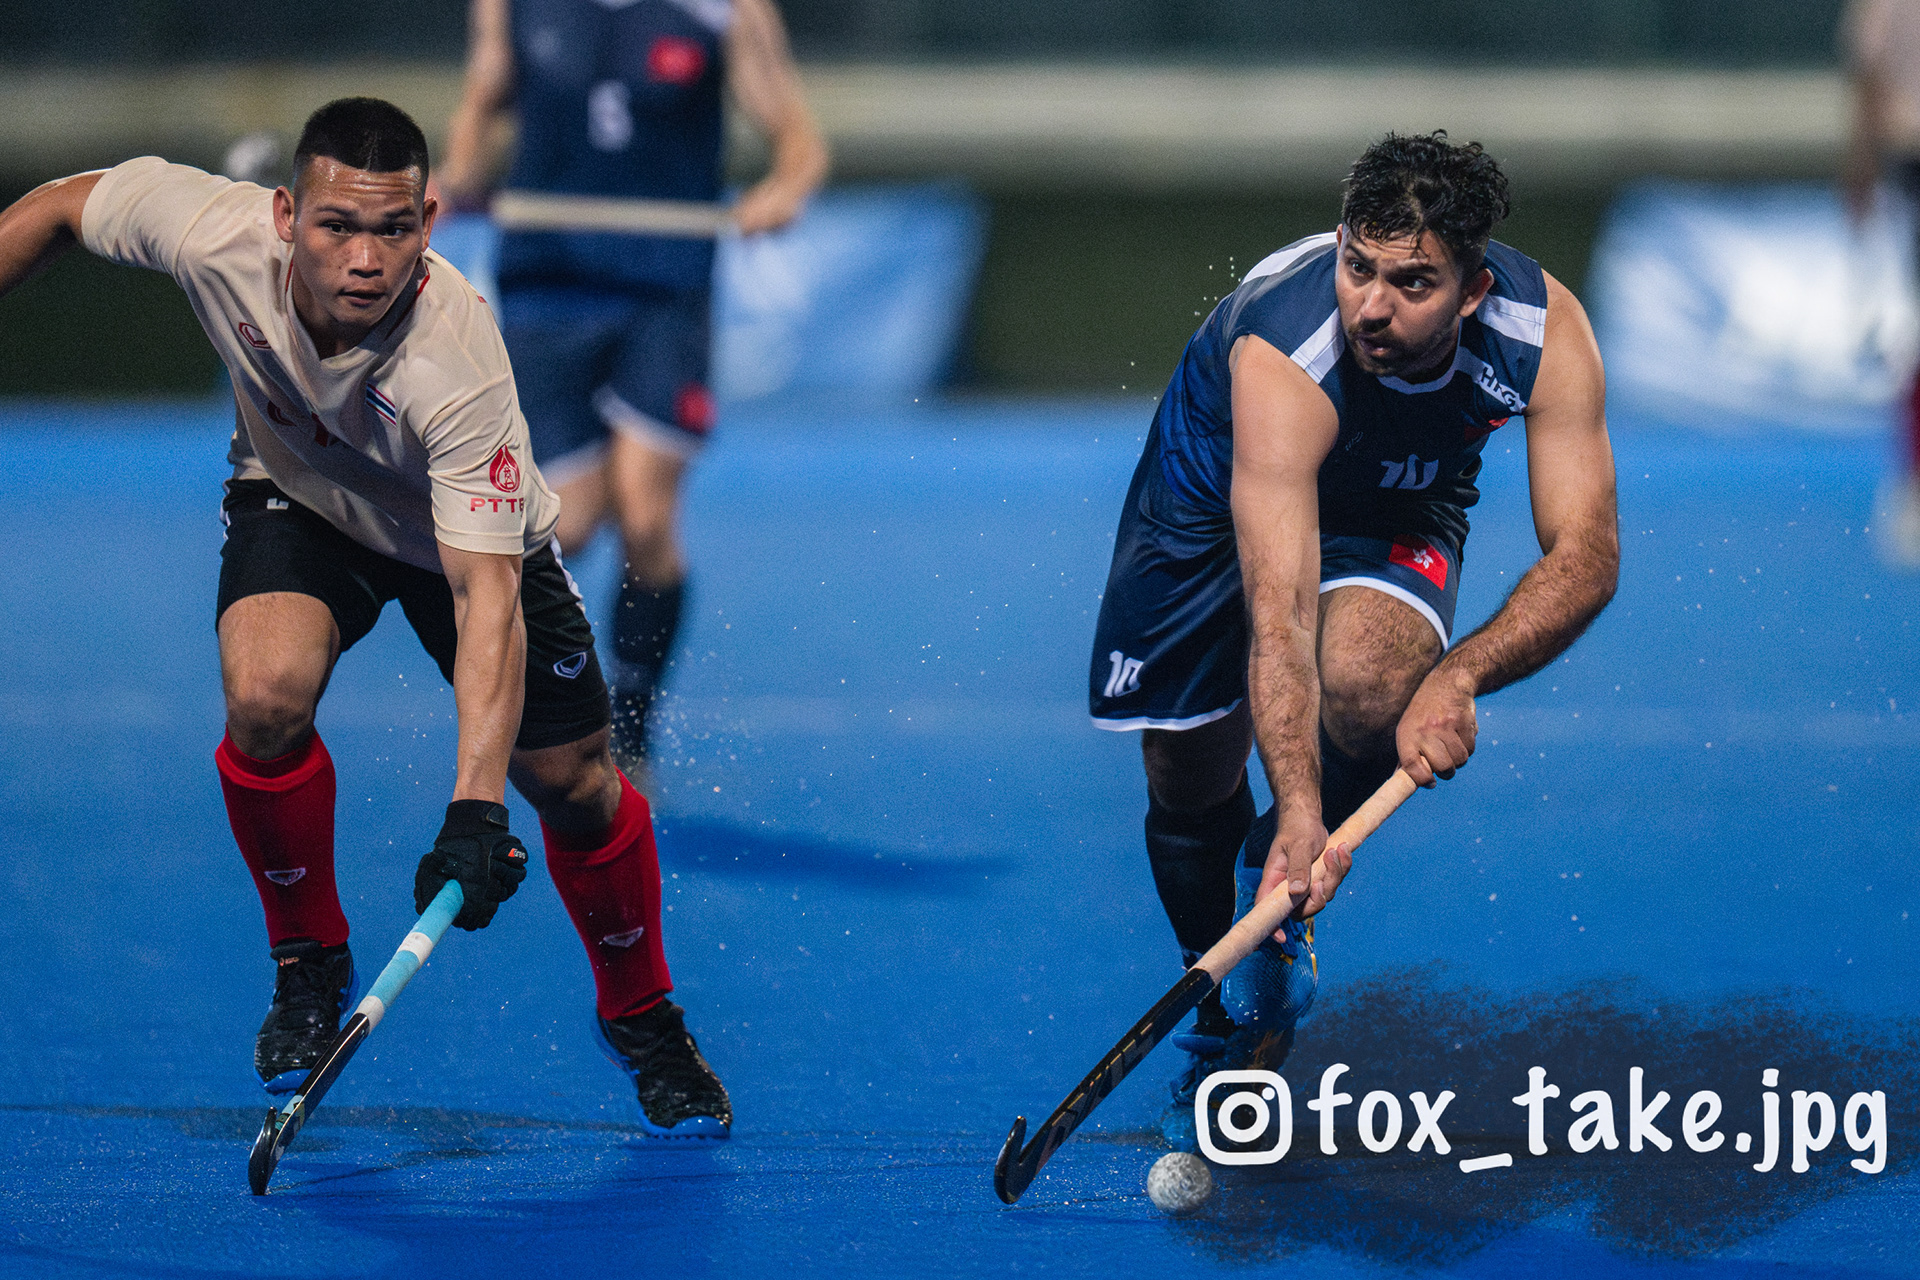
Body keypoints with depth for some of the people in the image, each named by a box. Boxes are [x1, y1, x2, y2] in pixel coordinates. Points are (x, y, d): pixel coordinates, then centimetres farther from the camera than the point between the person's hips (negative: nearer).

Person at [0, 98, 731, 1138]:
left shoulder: (459, 367, -43)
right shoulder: (213, 233, -35)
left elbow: (486, 596, -46)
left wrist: (474, 809, -54)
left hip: (468, 534, -1)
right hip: (296, 498, 1)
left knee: (574, 788, -1)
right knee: (264, 697, -27)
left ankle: (638, 1014, 31)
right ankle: (310, 964, 0)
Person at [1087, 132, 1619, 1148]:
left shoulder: (1543, 331, -32)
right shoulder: (1280, 357, -42)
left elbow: (1585, 556, -32)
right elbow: (1278, 612, -48)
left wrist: (1459, 676, -49)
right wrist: (1300, 811, -59)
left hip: (1397, 511, 1)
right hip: (1217, 494, -1)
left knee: (1368, 682, -31)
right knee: (1188, 787, 1)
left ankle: (1279, 890, 2)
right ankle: (1222, 1016, 33)